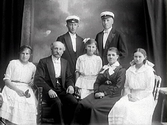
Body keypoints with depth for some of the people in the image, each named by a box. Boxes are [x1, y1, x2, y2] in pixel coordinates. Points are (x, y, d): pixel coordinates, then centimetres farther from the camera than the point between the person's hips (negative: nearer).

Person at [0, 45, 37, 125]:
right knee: (14, 101, -33)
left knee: (30, 102, -30)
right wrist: (17, 89, -15)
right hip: (12, 88, -2)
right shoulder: (13, 63, 8)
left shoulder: (32, 67, 16)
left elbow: (32, 82, 14)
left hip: (26, 89, 2)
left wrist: (28, 92, -8)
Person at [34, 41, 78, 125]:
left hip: (62, 90, 4)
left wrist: (70, 85, -5)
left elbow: (69, 78, 19)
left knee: (74, 102, -23)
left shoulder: (65, 62, 19)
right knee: (57, 102, -34)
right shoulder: (43, 62, 3)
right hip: (48, 91, -4)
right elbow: (38, 79, -7)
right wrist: (49, 90, -23)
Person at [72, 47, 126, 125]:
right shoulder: (104, 68, 22)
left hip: (112, 96, -5)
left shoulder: (121, 70, 5)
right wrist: (96, 92, -6)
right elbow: (97, 82, 15)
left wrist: (105, 93, -14)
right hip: (99, 94, 5)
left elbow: (118, 88, -5)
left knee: (95, 107, -33)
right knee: (81, 104, -22)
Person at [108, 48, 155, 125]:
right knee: (119, 107, -24)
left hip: (144, 98, -4)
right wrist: (129, 94, -2)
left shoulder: (149, 71, -3)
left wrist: (137, 97, -12)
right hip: (131, 96, 4)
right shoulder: (129, 71, 11)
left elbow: (149, 90, -4)